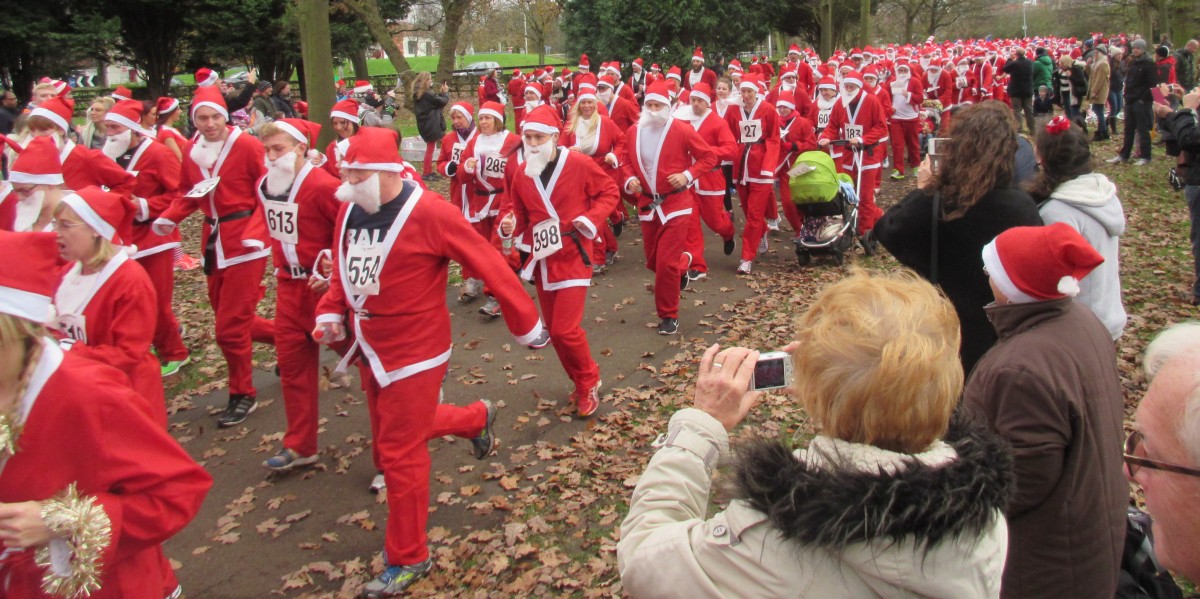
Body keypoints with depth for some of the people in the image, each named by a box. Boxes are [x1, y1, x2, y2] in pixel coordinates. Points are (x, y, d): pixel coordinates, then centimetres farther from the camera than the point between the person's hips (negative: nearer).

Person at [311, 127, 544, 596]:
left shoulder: (429, 213, -21)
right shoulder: (350, 210, 2)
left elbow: (488, 264, -18)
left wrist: (524, 322, -13)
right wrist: (331, 312, 0)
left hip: (414, 353, -8)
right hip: (371, 349, 8)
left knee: (399, 452, -1)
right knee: (397, 428, 23)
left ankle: (408, 558, 18)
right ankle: (477, 418, 48)